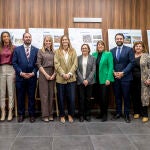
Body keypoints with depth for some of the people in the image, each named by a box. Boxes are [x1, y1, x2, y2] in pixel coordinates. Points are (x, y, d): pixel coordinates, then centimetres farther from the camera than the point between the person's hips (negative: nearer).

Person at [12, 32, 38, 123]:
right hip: (20, 77, 0)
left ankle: (32, 114, 17)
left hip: (32, 77, 0)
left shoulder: (36, 50, 6)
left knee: (32, 97, 6)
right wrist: (21, 73, -10)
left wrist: (33, 73, -8)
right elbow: (14, 63, 0)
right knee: (20, 97, 7)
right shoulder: (17, 49, 5)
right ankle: (21, 114, 20)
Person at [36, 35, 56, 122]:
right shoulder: (41, 51, 3)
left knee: (51, 94, 5)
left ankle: (50, 114, 14)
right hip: (43, 74, -3)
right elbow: (39, 64, -3)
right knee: (44, 95, -1)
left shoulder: (54, 52, 10)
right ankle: (45, 115, 6)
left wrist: (54, 74, -6)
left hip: (52, 74, 3)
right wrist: (46, 74, -10)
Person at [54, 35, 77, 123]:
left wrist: (69, 74, -12)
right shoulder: (57, 52, 6)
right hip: (60, 78, 0)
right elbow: (56, 64, -2)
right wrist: (63, 74, -14)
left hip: (71, 78, 0)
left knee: (72, 98, 0)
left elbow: (75, 64, 1)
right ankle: (62, 115, 21)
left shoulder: (73, 51, 9)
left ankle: (70, 115, 19)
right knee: (61, 98, 5)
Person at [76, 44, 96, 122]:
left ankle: (87, 115, 17)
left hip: (89, 81, 0)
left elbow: (93, 70, 0)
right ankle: (81, 115, 12)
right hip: (80, 81, 0)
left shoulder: (92, 58, 6)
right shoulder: (78, 58, 5)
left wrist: (87, 80, -10)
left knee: (88, 99, 5)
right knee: (81, 99, 1)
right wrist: (83, 80, -9)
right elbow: (77, 70, 0)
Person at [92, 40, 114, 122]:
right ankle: (101, 112, 26)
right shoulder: (94, 54, 9)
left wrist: (108, 79, -14)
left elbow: (110, 67, -7)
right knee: (98, 97, 9)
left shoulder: (108, 54, -2)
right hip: (97, 79, 4)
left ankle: (105, 114, 14)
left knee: (104, 97, -2)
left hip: (105, 79, -4)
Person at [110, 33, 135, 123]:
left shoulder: (129, 49, 1)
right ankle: (118, 112, 20)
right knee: (117, 96, 9)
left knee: (126, 97, 2)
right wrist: (114, 72, -7)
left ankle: (127, 114, 12)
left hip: (126, 77, -3)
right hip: (115, 77, 3)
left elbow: (132, 62, -6)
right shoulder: (112, 51, 11)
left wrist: (123, 72, -13)